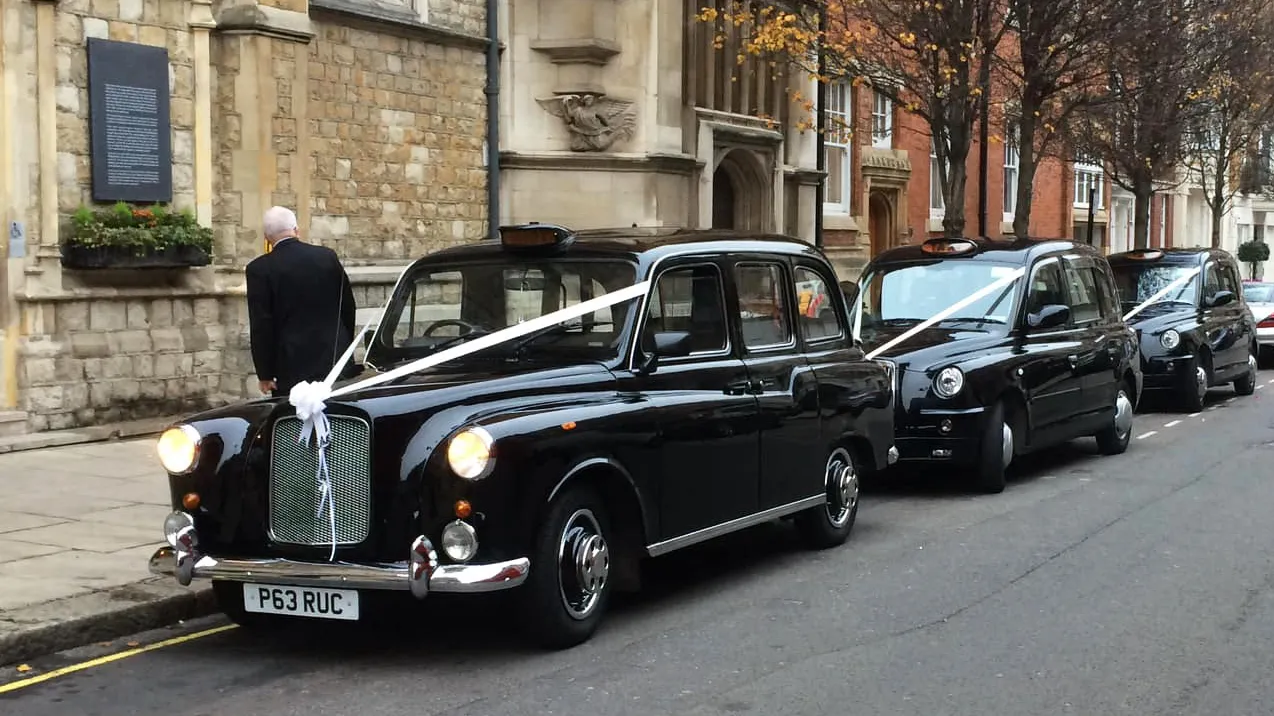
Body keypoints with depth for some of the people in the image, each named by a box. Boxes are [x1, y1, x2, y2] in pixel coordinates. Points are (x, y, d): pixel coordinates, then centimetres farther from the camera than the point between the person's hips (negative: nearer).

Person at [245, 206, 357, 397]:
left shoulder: (260, 269, -6)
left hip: (291, 367, -3)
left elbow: (260, 325, -7)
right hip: (334, 359, 3)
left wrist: (265, 374, -2)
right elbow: (348, 307, 10)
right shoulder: (328, 256, 3)